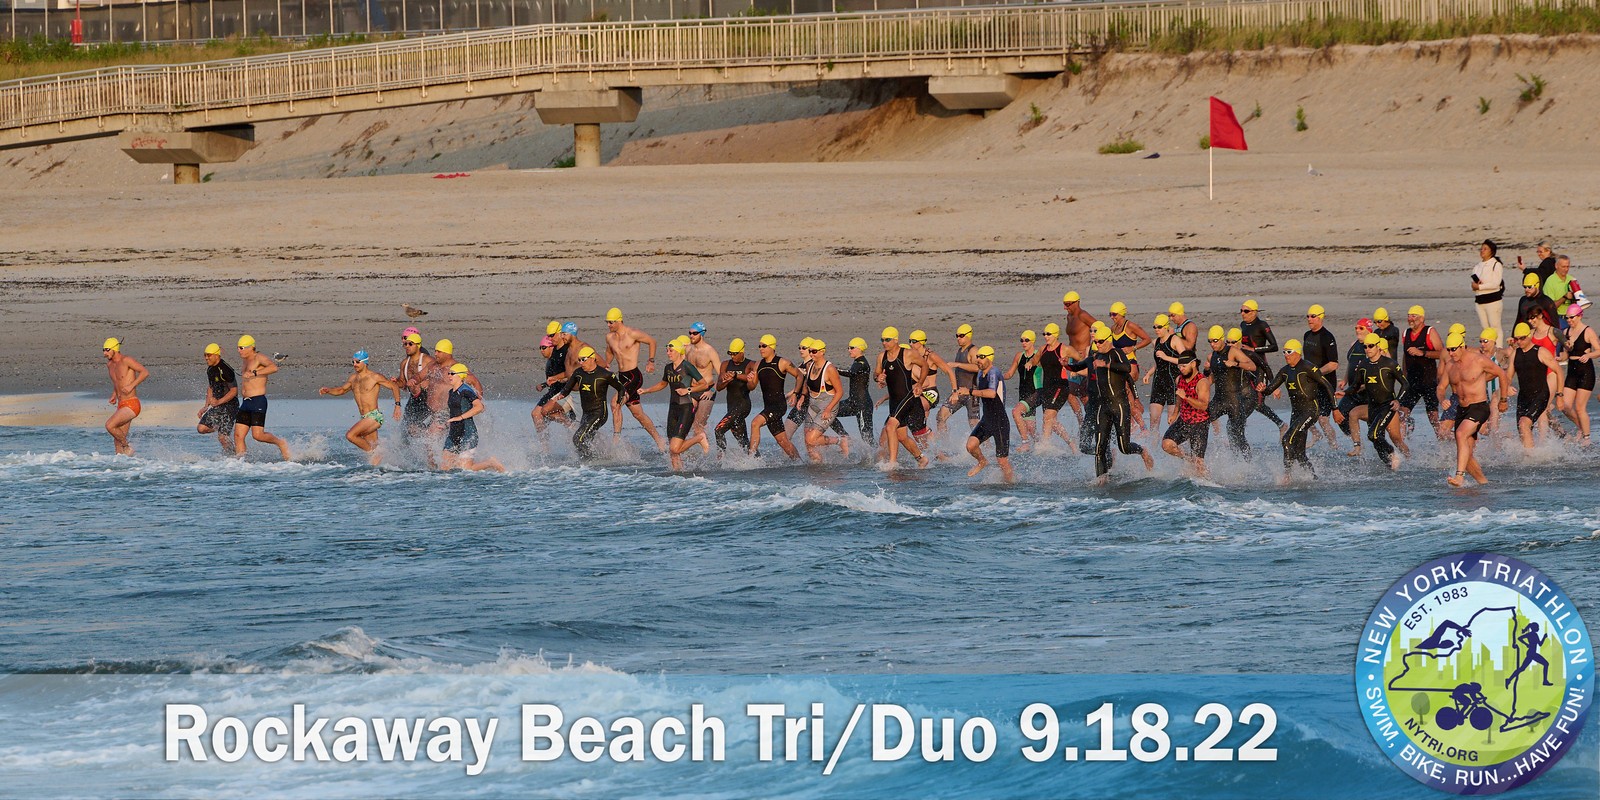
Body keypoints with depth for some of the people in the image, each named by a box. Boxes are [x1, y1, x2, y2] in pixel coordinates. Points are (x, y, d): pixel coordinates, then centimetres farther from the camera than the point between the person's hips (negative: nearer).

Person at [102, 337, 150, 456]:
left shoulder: (126, 360, -11)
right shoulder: (110, 364, 14)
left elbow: (145, 372, -18)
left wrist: (132, 386, -24)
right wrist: (114, 396, 14)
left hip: (131, 404, -9)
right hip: (121, 406, 9)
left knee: (110, 425, -21)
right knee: (118, 439, 6)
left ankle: (127, 447, -4)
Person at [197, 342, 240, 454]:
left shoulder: (225, 370, -19)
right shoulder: (210, 370, 8)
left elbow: (234, 391, -19)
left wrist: (219, 402, -26)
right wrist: (206, 407, 13)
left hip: (230, 406, -8)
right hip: (218, 406, 8)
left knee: (222, 438, -10)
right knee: (201, 428, 0)